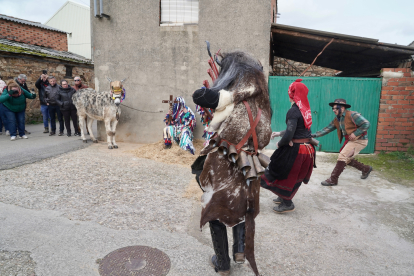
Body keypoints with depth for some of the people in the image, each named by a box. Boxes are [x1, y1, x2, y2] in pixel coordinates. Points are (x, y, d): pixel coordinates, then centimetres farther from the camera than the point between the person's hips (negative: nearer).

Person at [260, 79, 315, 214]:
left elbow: (289, 134, -27)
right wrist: (279, 133, 18)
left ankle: (287, 204, 21)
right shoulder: (306, 109, 6)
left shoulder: (293, 111, -19)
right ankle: (285, 198, 39)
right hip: (307, 148, 8)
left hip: (295, 149, -8)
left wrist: (279, 144, -9)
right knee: (295, 176, 21)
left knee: (286, 175, 10)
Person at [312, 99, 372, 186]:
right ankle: (366, 169, 39)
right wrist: (314, 135, -6)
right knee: (347, 159, 16)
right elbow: (327, 129, 4)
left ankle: (333, 180, -12)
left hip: (359, 140, -9)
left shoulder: (352, 115, -17)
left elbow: (366, 124, -19)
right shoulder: (336, 120, 6)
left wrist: (355, 134, -23)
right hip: (350, 140, 9)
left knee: (342, 157, -16)